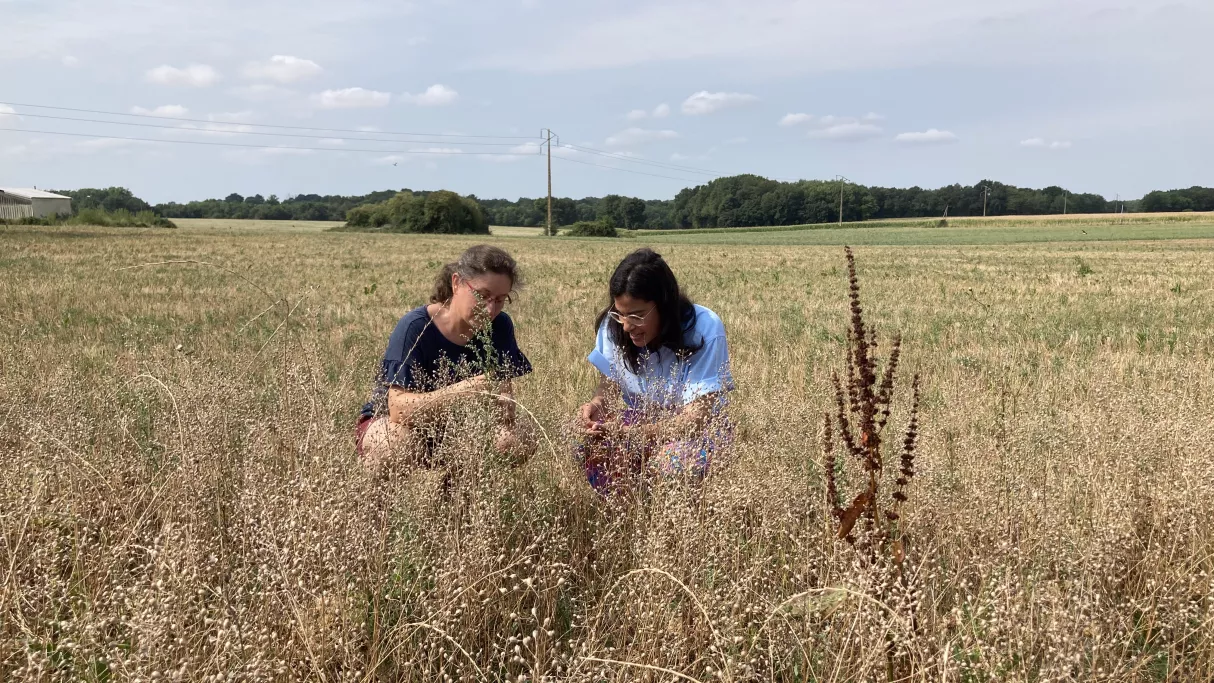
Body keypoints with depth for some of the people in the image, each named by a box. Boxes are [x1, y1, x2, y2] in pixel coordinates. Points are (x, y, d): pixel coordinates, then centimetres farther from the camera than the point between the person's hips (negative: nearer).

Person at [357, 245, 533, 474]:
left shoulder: (499, 326, -10)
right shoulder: (415, 327, -25)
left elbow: (503, 388, -12)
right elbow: (398, 408, -33)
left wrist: (506, 428, -36)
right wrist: (458, 391, -50)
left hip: (449, 430, 5)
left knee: (517, 447, -19)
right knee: (402, 438, -39)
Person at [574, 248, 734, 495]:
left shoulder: (704, 330, -25)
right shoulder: (614, 326, -13)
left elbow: (695, 419, -26)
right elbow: (609, 385, 2)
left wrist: (627, 433, -39)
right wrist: (597, 403, -24)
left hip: (697, 429, -4)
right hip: (640, 420, 4)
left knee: (672, 464, -36)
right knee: (592, 450, -25)